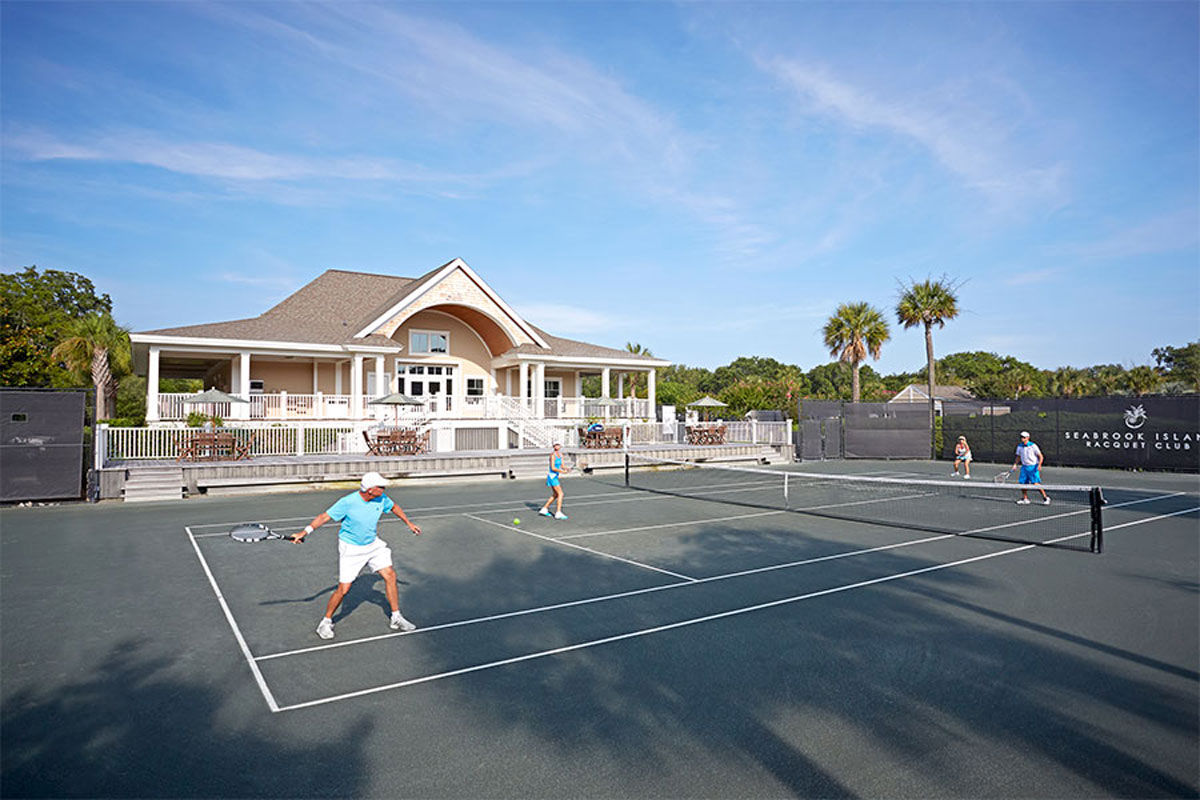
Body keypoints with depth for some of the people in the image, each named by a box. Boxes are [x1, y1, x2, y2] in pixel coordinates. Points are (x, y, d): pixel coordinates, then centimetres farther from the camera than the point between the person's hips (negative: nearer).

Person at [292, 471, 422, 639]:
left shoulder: (381, 499, -9)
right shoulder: (348, 502, -24)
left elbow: (394, 507, 12)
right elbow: (324, 516, -20)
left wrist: (409, 523, 19)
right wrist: (305, 532, -30)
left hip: (373, 545, 5)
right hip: (350, 548, -5)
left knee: (390, 575, 0)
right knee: (343, 589, -6)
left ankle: (396, 619, 14)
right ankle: (326, 622, 19)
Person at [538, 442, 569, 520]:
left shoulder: (561, 455, 10)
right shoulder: (552, 455, -15)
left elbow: (562, 466, 11)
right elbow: (553, 468, -21)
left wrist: (567, 468, -9)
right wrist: (562, 471, -26)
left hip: (556, 476, 9)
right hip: (552, 476, -9)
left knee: (555, 495, 16)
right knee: (560, 494, -13)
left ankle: (544, 509, 25)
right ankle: (558, 513, -12)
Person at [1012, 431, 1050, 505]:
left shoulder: (1033, 446, -11)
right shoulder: (1019, 446, 6)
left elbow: (1040, 456, -9)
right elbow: (1018, 457, 16)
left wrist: (1039, 465, -24)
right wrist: (1015, 464, 3)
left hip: (1033, 467, -6)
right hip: (1024, 467, 6)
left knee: (1035, 484, -15)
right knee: (1022, 483, 1)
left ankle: (1046, 498, 0)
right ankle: (1025, 499, 16)